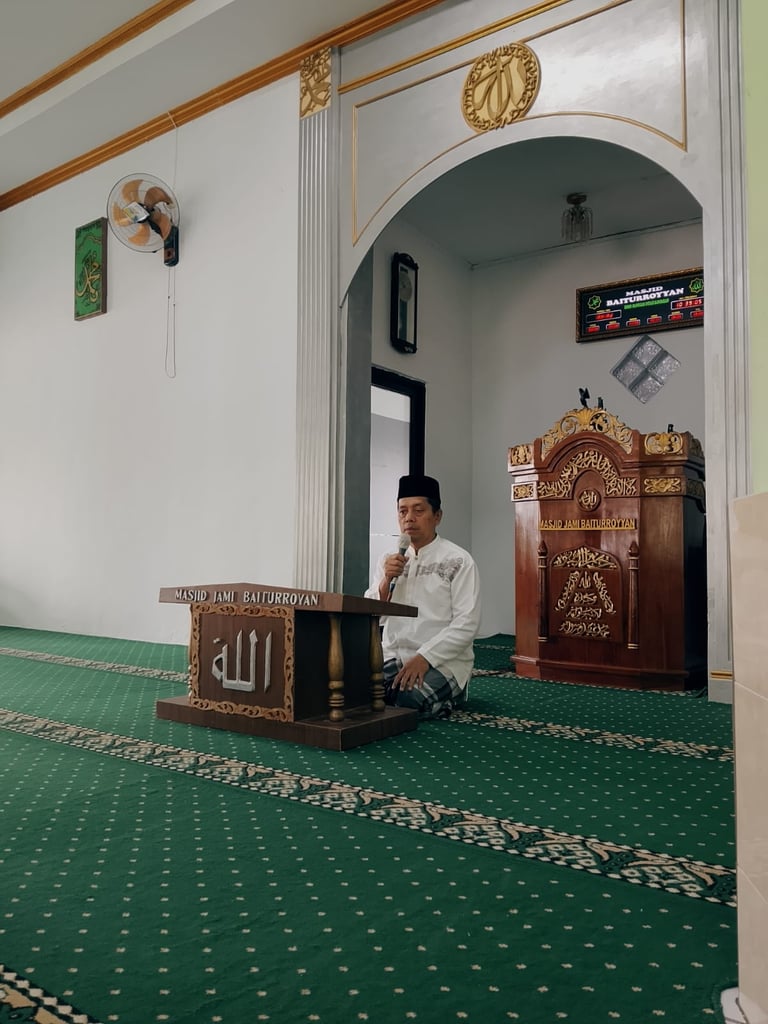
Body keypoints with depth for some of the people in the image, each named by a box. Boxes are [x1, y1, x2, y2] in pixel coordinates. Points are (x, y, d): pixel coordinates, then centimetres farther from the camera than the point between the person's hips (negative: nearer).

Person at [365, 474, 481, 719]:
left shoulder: (458, 561, -6)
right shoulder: (388, 560, 10)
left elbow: (467, 624, -13)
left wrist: (424, 657, -22)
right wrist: (386, 581, -12)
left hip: (441, 662, -4)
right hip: (393, 657, 4)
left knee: (408, 703, -32)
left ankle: (448, 695, 1)